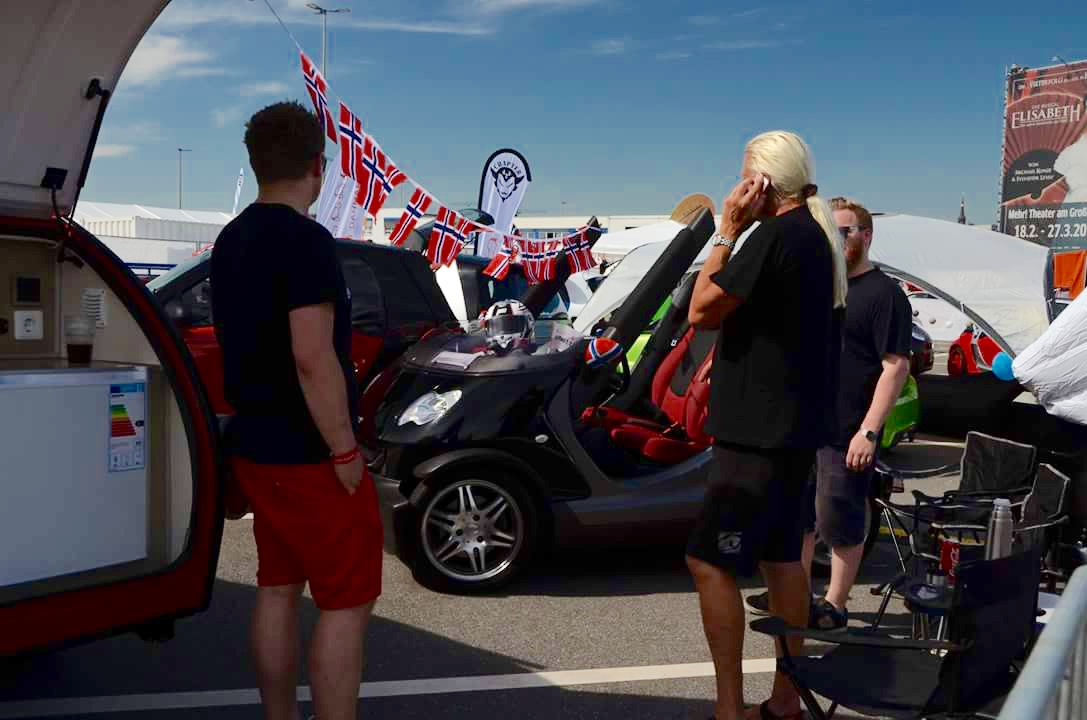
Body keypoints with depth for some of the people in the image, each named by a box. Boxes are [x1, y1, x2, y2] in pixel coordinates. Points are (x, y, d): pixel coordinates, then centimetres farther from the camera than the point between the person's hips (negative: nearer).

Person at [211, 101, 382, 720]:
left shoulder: (232, 240, 9)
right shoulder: (306, 240, -19)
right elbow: (312, 357, -25)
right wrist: (345, 450, -18)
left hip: (256, 445, 9)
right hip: (307, 454, -9)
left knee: (278, 588, 17)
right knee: (346, 603, 0)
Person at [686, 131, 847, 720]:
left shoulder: (776, 235, -18)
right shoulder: (817, 236, 13)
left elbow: (700, 310, -15)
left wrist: (727, 230, -9)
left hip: (760, 433, -10)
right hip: (790, 427, 10)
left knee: (708, 561, -7)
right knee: (779, 556, 15)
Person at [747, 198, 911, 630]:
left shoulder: (883, 294, -10)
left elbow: (896, 365, -16)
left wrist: (868, 432, -21)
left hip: (846, 436, -8)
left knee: (839, 523, 1)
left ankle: (834, 606, 14)